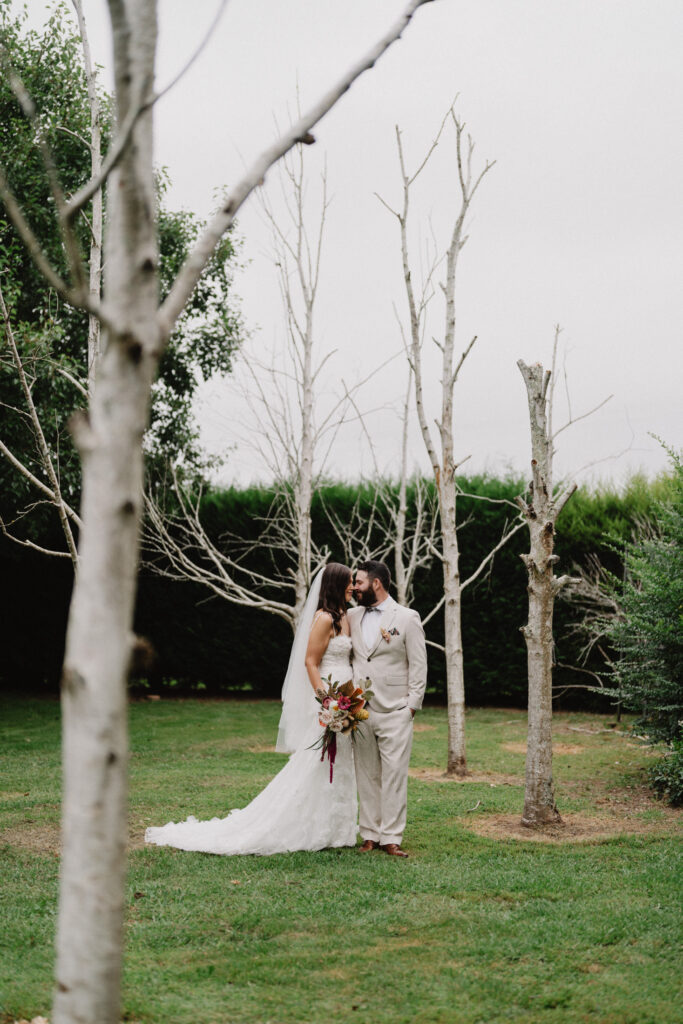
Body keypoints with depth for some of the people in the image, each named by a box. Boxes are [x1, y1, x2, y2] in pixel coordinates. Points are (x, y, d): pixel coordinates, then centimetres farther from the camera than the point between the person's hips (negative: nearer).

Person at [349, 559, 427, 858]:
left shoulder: (407, 618, 0)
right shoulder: (352, 616, 12)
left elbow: (419, 666, 0)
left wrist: (412, 707, -6)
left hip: (394, 712, -4)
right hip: (359, 710, 4)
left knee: (394, 776, -4)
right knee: (366, 776, 6)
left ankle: (390, 838, 0)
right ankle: (370, 835, 13)